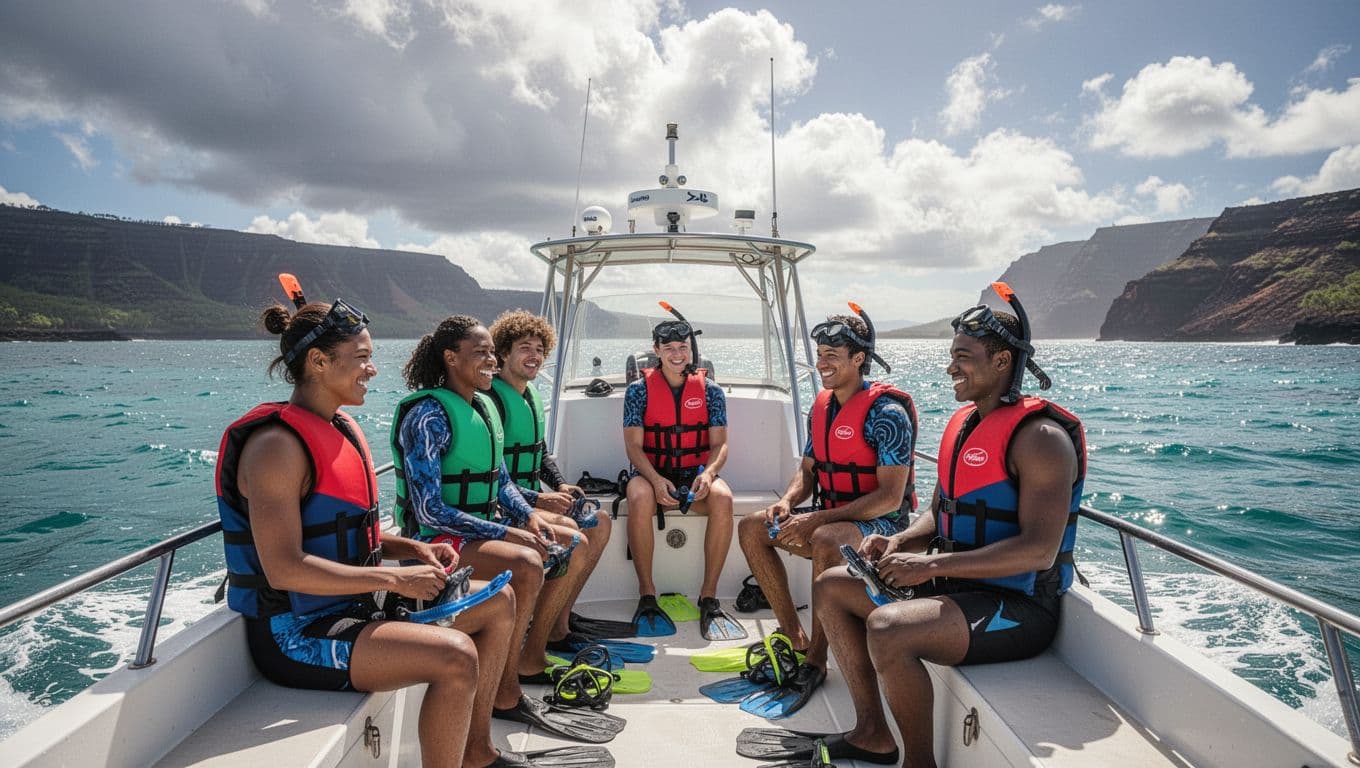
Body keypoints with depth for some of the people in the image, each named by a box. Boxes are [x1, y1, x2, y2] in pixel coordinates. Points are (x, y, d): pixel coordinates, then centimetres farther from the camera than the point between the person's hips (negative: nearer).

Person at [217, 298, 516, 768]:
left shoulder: (344, 429, 10)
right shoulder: (277, 444, -20)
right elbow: (284, 569, -26)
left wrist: (411, 548, 1)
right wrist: (394, 579, -22)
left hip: (352, 607, 10)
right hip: (294, 635, -10)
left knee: (497, 603, 8)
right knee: (456, 656, -28)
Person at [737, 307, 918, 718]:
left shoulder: (885, 412, -18)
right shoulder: (821, 407, 7)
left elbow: (890, 497, -23)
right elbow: (808, 470, 14)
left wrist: (818, 519, -28)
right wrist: (787, 502, -9)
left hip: (881, 523, -8)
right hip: (830, 517, 8)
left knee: (826, 540, -38)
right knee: (752, 528, -2)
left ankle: (815, 662, -22)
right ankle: (794, 635, 0)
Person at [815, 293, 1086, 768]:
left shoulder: (1040, 438, -17)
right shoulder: (963, 422, 11)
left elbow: (1038, 550, -26)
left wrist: (931, 564, -27)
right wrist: (899, 542, -3)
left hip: (1018, 605, -9)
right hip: (955, 583, 10)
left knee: (886, 628, -33)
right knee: (830, 586, 5)